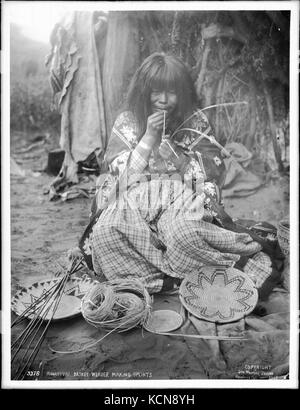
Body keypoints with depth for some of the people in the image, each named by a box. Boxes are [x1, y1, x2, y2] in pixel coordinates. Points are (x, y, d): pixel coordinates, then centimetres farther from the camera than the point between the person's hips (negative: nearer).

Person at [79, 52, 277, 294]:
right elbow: (120, 175, 1)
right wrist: (149, 137, -7)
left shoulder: (195, 122, 9)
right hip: (133, 200, 2)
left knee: (185, 231, -38)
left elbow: (211, 175, 3)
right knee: (105, 232, -30)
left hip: (182, 199, -1)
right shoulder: (127, 122, 11)